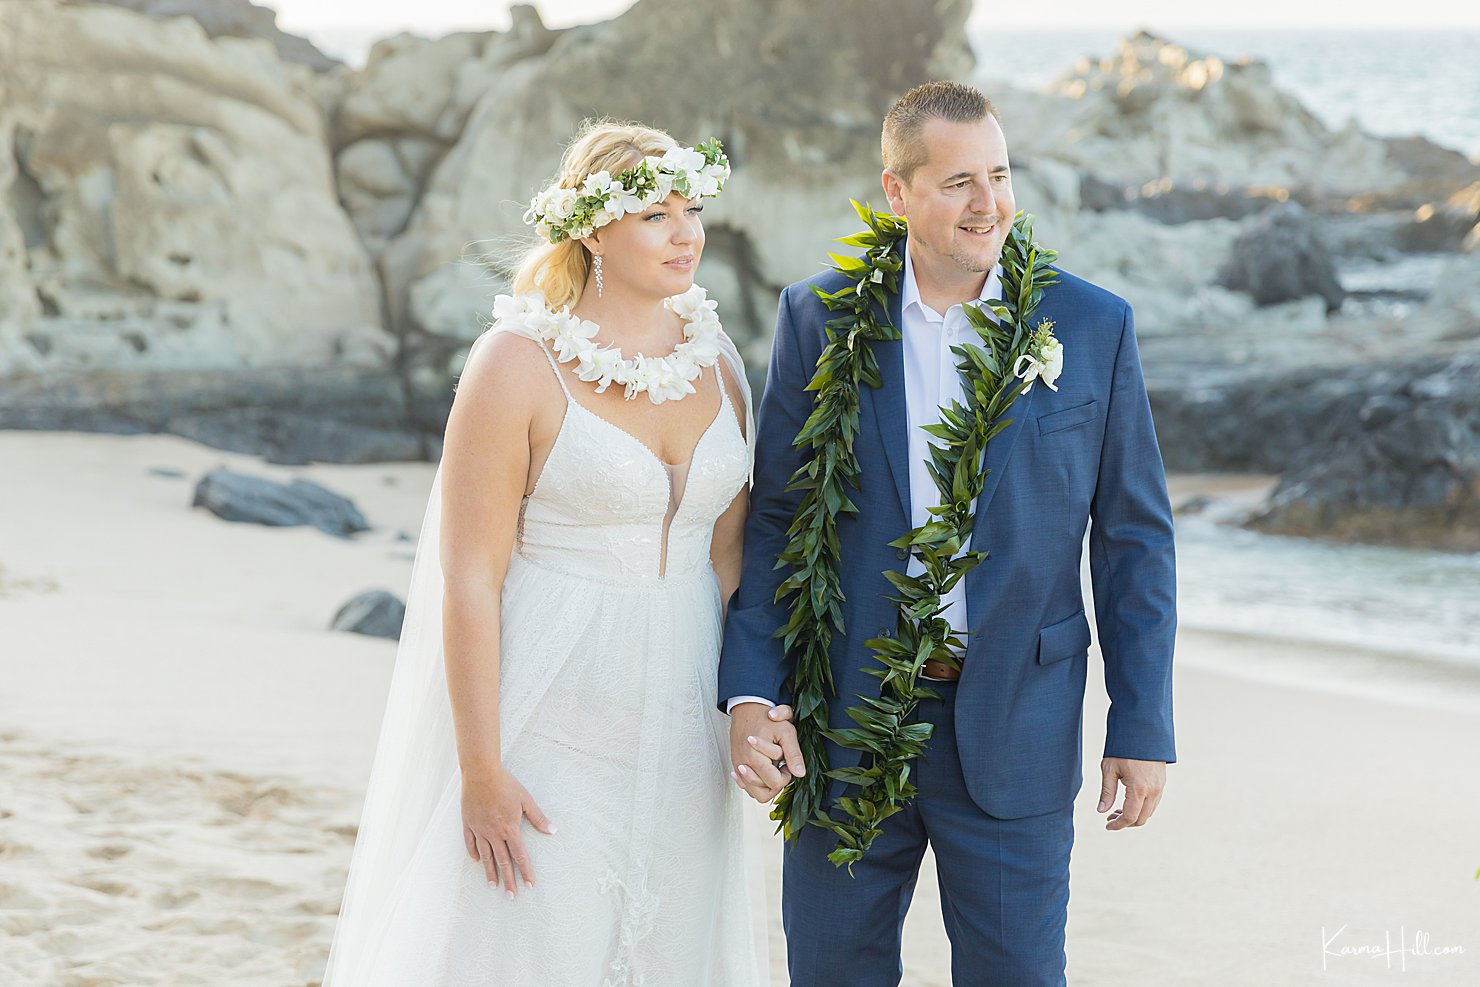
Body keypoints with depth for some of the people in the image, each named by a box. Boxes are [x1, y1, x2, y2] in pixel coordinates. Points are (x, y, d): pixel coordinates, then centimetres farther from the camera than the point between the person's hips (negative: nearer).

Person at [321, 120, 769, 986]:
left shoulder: (714, 355, 4)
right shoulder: (518, 365, -13)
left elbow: (728, 548, 11)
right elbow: (468, 578, -13)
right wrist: (481, 771, -14)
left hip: (677, 721, 5)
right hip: (549, 715, -5)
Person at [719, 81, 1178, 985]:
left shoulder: (1094, 327, -2)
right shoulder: (820, 318, -1)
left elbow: (1134, 538, 2)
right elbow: (774, 519, 3)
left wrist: (1143, 727, 0)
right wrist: (750, 695, -7)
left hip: (1015, 731, -1)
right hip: (846, 719, 1)